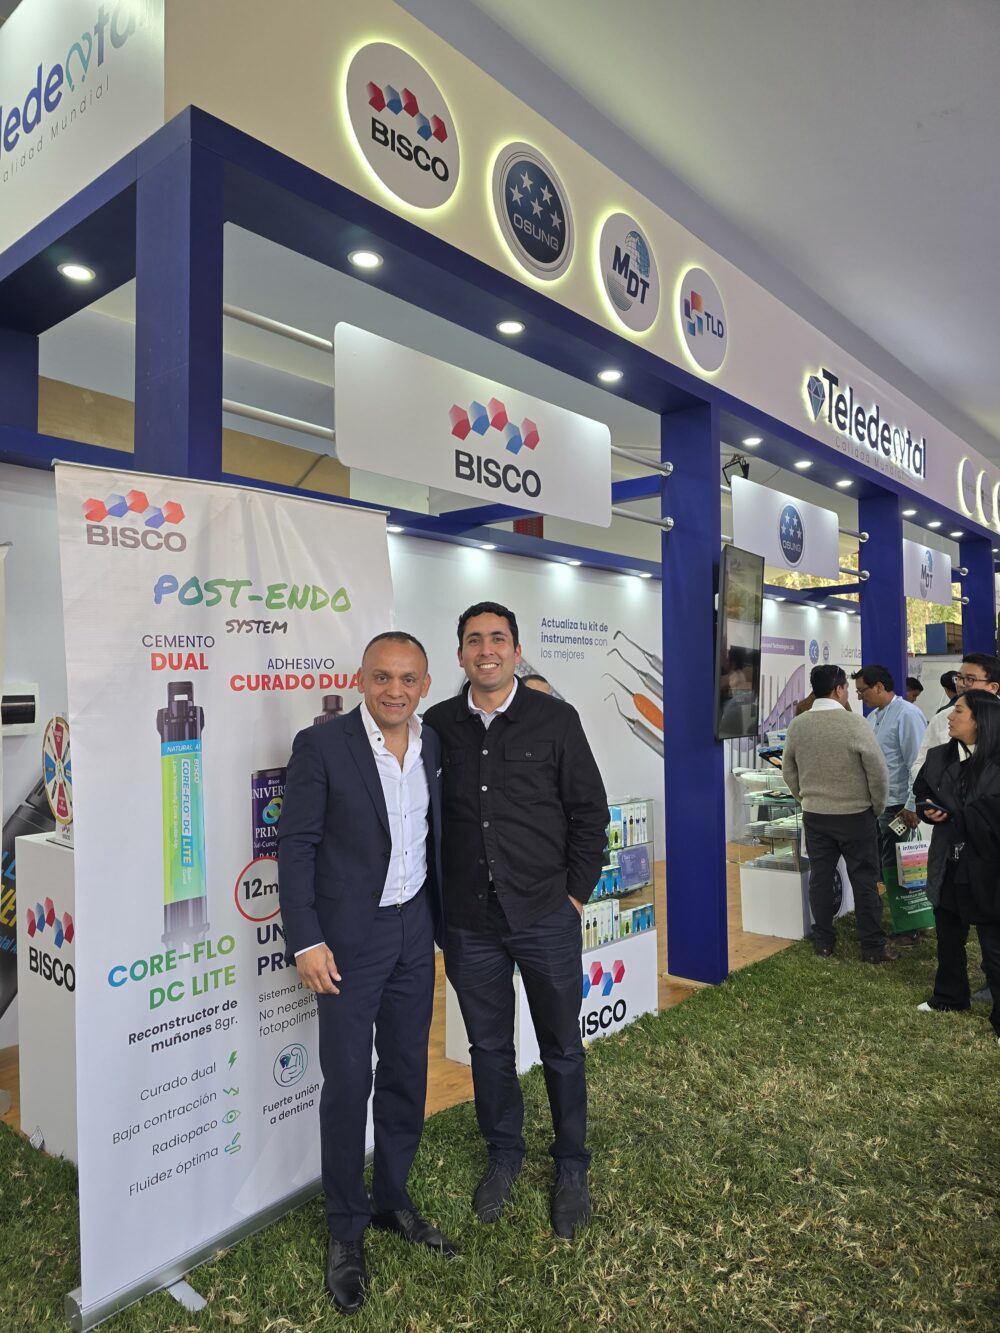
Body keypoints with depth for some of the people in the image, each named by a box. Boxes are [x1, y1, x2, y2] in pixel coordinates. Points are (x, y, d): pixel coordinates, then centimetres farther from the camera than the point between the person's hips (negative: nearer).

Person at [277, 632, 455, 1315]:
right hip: (349, 939, -5)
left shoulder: (434, 746, 3)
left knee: (406, 1074, 16)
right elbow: (295, 846, -11)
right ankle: (346, 1231, 26)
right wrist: (307, 941, -14)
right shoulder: (321, 745, -13)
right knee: (347, 1084, 5)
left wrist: (444, 923, 12)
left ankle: (393, 1199, 37)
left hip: (414, 932, 5)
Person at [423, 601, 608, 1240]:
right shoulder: (438, 725, 0)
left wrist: (576, 893, -4)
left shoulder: (555, 719, -5)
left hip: (546, 916, -1)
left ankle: (572, 1167, 35)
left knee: (562, 1048, 13)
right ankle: (504, 1155, 40)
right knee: (489, 1047, 17)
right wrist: (436, 901, 4)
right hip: (469, 921, 2)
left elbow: (590, 812, -1)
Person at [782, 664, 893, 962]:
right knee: (864, 881, 6)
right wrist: (877, 806, 3)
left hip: (814, 815, 4)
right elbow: (878, 770, -12)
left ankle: (823, 942, 19)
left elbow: (788, 771, 7)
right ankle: (872, 946, 13)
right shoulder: (853, 722, -16)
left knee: (820, 877, 10)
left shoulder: (797, 725, -3)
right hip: (855, 815, -4)